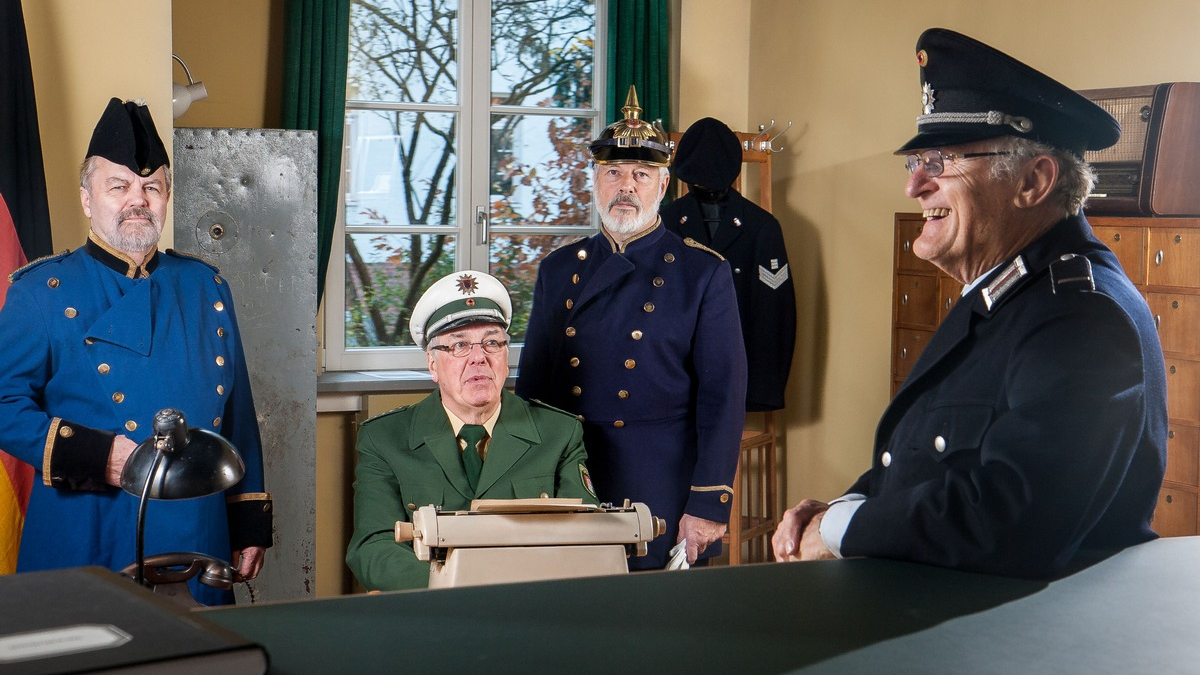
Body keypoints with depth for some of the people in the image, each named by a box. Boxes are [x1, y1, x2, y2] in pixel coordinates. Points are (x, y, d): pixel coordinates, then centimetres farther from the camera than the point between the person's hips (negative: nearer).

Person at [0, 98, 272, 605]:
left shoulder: (206, 288, 11)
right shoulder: (42, 292, 0)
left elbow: (237, 415, 12)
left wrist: (251, 524, 9)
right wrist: (92, 455, -19)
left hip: (196, 542, 3)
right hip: (86, 547, -3)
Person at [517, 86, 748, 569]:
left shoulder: (704, 274, -1)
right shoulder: (558, 271, 10)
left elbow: (722, 397, -5)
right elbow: (531, 386, 12)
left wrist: (708, 506, -11)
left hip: (664, 500, -3)